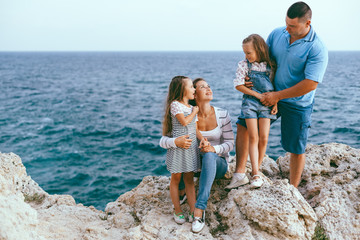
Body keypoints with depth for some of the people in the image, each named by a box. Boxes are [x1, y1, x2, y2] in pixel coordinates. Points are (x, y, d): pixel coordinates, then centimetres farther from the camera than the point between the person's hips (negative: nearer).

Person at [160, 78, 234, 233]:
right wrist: (175, 142, -41)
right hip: (197, 163, 1)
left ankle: (199, 210, -39)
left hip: (218, 164, -1)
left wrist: (214, 149, -30)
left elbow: (230, 143, -7)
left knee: (209, 156, -36)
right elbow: (163, 141, -16)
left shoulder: (222, 115, -9)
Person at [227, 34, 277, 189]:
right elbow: (238, 85, -5)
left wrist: (275, 102, -2)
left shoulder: (270, 65, 2)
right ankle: (256, 175, -7)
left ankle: (256, 171, 12)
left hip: (266, 105, 1)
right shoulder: (244, 65, -1)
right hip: (250, 102, -1)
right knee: (253, 137, -7)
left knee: (264, 138, -3)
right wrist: (258, 95, -8)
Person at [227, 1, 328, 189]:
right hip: (271, 95, 5)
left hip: (297, 104, -5)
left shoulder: (317, 49, -21)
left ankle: (293, 189, 26)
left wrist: (278, 95, -22)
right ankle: (239, 172, 4)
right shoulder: (277, 34, -4)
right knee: (243, 124, -2)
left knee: (296, 149, 6)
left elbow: (310, 84, -25)